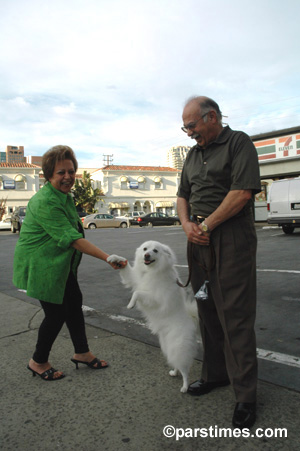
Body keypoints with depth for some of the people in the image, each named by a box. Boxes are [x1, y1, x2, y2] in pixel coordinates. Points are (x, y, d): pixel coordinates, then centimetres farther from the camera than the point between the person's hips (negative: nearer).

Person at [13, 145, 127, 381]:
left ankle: (82, 353, 29)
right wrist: (108, 258, -36)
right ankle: (38, 362, 21)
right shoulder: (45, 203, -26)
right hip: (41, 266, -9)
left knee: (74, 303, 13)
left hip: (61, 264, 9)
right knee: (56, 313, -1)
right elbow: (73, 239, -32)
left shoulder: (65, 195, 6)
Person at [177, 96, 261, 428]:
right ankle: (215, 373, 30)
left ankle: (245, 395, 9)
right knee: (208, 312, 13)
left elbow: (243, 192, -15)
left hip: (231, 239, -7)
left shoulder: (238, 143, -3)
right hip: (199, 240, 7)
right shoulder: (193, 155, 19)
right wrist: (187, 224, -2)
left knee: (235, 317, -4)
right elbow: (183, 195, 18)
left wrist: (207, 225, -13)